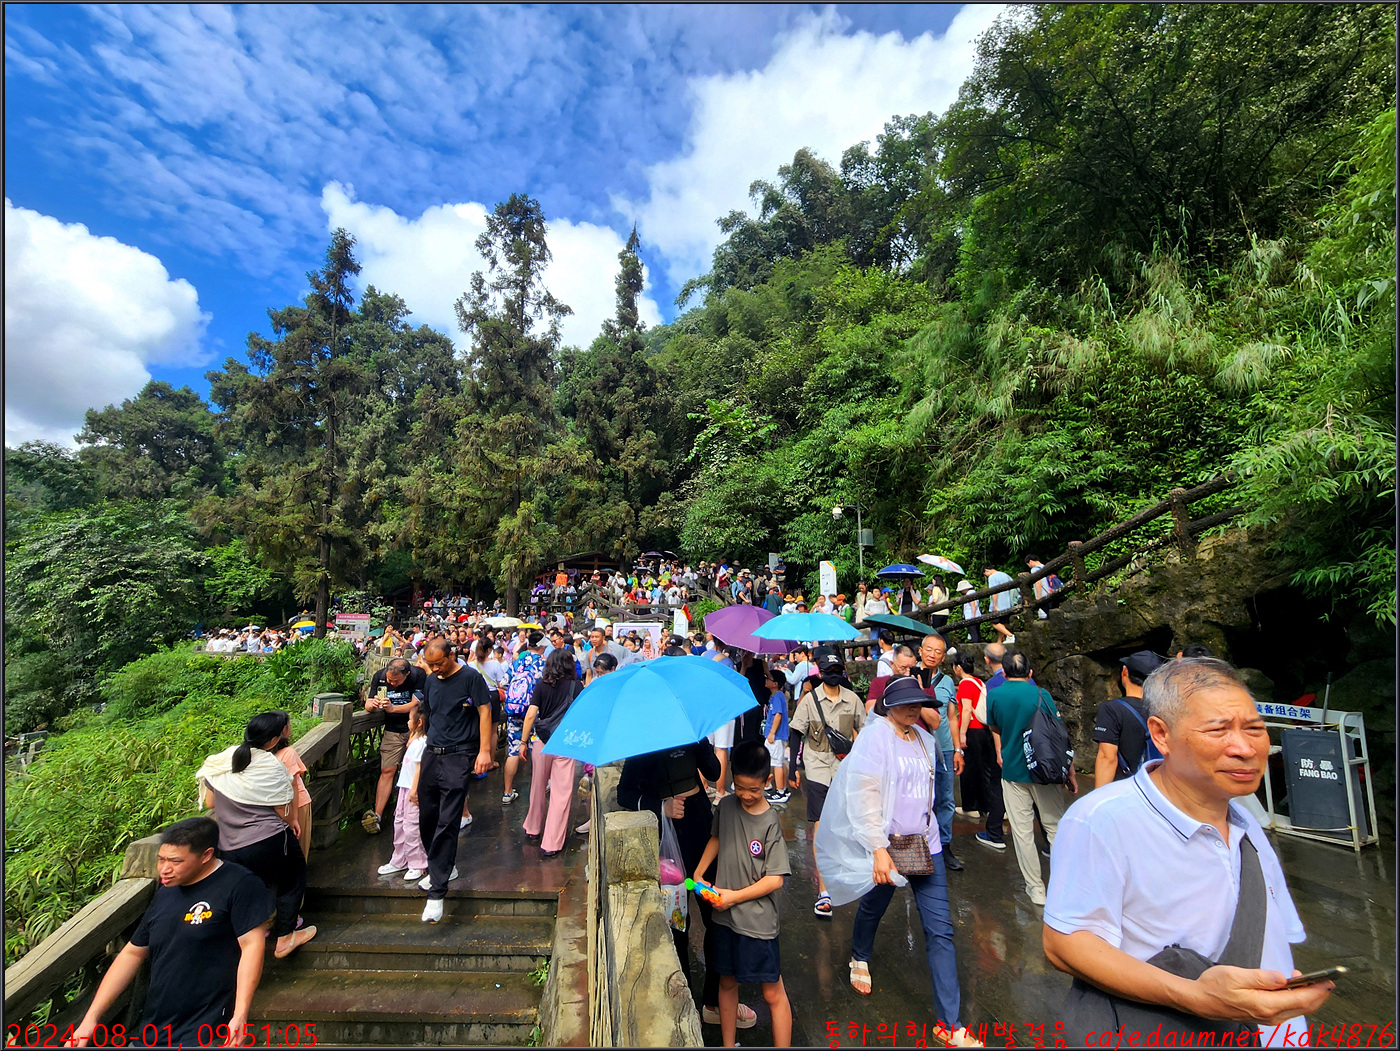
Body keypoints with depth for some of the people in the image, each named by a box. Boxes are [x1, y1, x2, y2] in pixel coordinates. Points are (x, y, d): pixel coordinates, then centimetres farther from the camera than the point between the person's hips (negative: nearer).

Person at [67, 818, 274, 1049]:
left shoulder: (238, 885, -15)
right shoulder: (166, 892, 11)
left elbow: (252, 945, -19)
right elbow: (132, 953, 19)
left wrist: (240, 1015, -23)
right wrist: (91, 1018, 13)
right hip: (152, 1031, 7)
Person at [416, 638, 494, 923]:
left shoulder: (471, 678, -8)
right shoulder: (430, 681, 11)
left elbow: (484, 712, -10)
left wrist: (484, 750, -15)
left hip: (459, 755, -6)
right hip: (432, 752, 7)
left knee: (447, 822, -7)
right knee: (426, 817, 13)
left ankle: (437, 892, 0)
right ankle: (442, 868, 36)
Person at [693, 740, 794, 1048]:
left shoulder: (770, 822, -19)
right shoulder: (725, 807, -6)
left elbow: (775, 879, -17)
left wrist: (734, 896, -16)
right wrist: (698, 873, 4)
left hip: (757, 919, -5)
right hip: (724, 916, 5)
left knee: (772, 992, 5)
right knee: (727, 983, 21)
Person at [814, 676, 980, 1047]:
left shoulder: (925, 739, 4)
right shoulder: (874, 738, -17)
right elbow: (864, 797, -20)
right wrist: (879, 849, -21)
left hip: (925, 844, 5)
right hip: (886, 844, -4)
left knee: (940, 930, 3)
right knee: (872, 909, 19)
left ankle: (949, 1023, 15)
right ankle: (860, 958, 49)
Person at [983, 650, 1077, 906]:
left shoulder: (994, 695, -5)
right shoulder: (1041, 694, -9)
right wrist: (1071, 772, 1)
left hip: (1013, 772, 0)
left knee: (1022, 831, 8)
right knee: (1055, 827, 16)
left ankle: (1036, 888, 16)